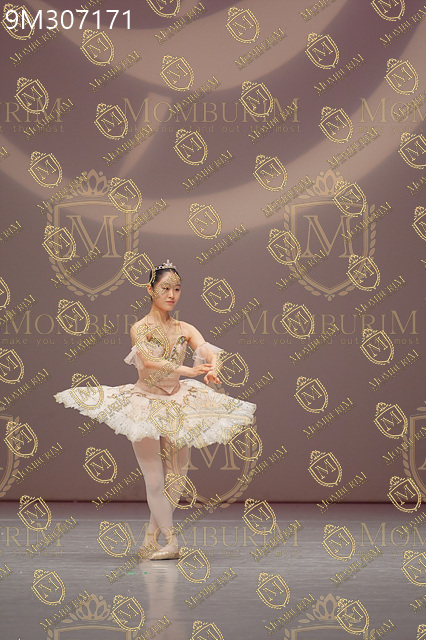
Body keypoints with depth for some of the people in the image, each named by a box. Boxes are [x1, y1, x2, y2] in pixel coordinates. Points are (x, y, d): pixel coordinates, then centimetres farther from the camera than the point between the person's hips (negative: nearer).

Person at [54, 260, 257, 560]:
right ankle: (171, 542, -1)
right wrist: (188, 370, -40)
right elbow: (150, 361, -27)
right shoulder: (141, 328, -9)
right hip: (146, 404, -5)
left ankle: (152, 537, 18)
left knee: (177, 475, 6)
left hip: (176, 405, 5)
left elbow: (208, 350, -14)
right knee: (155, 481, -6)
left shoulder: (185, 329, 4)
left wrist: (212, 368, -38)